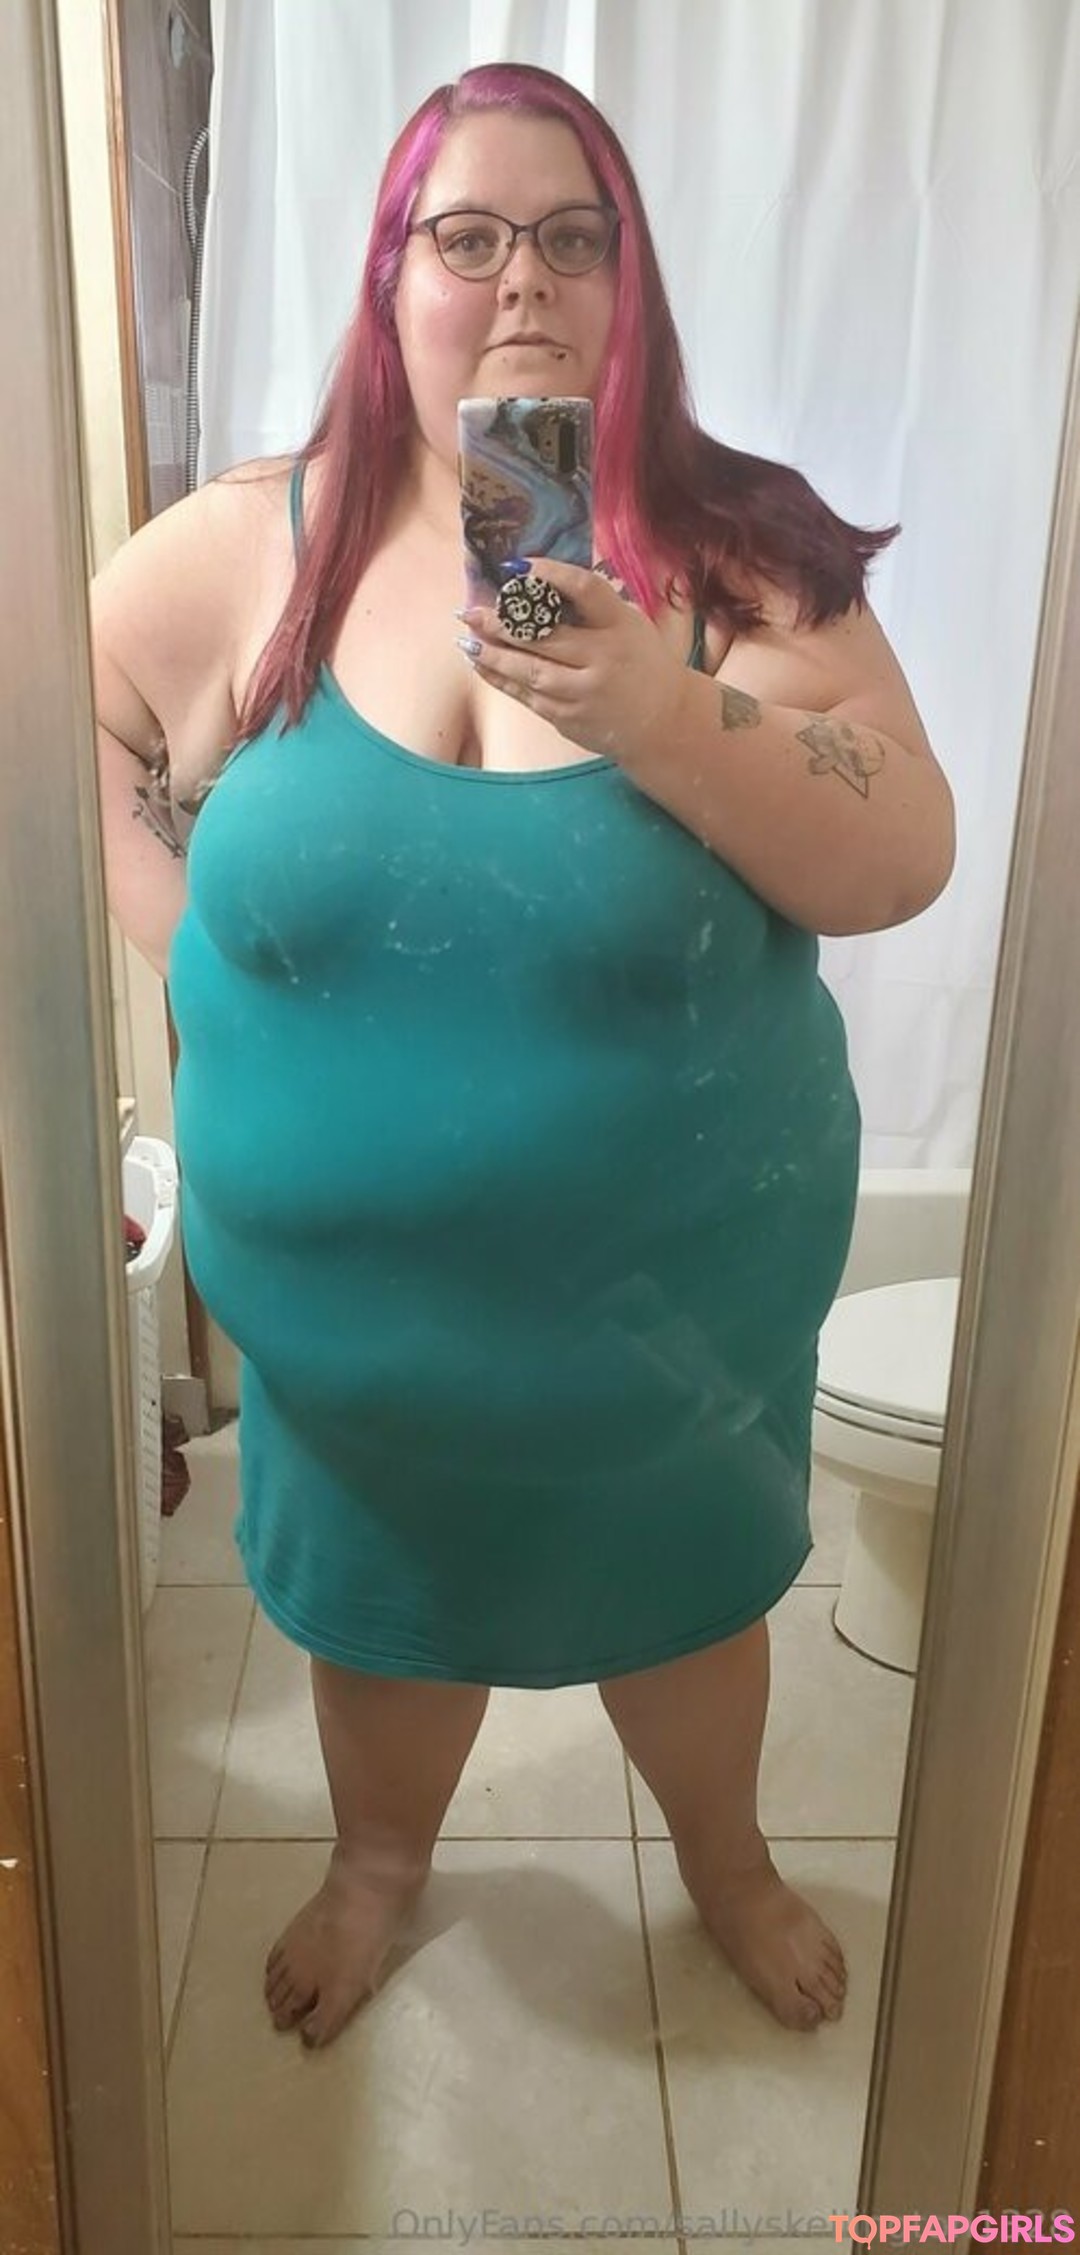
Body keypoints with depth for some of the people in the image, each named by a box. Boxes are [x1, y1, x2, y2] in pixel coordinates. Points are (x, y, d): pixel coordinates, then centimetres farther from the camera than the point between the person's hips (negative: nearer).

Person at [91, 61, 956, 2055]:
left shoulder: (740, 552, -10)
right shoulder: (255, 548, -6)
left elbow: (901, 864, -17)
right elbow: (76, 718, 8)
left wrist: (661, 715, -32)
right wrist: (197, 957, -4)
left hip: (672, 1278, -1)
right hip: (350, 1289, 2)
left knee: (683, 1586, 23)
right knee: (381, 1594, 24)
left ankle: (725, 1862, 57)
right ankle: (379, 1862, 58)